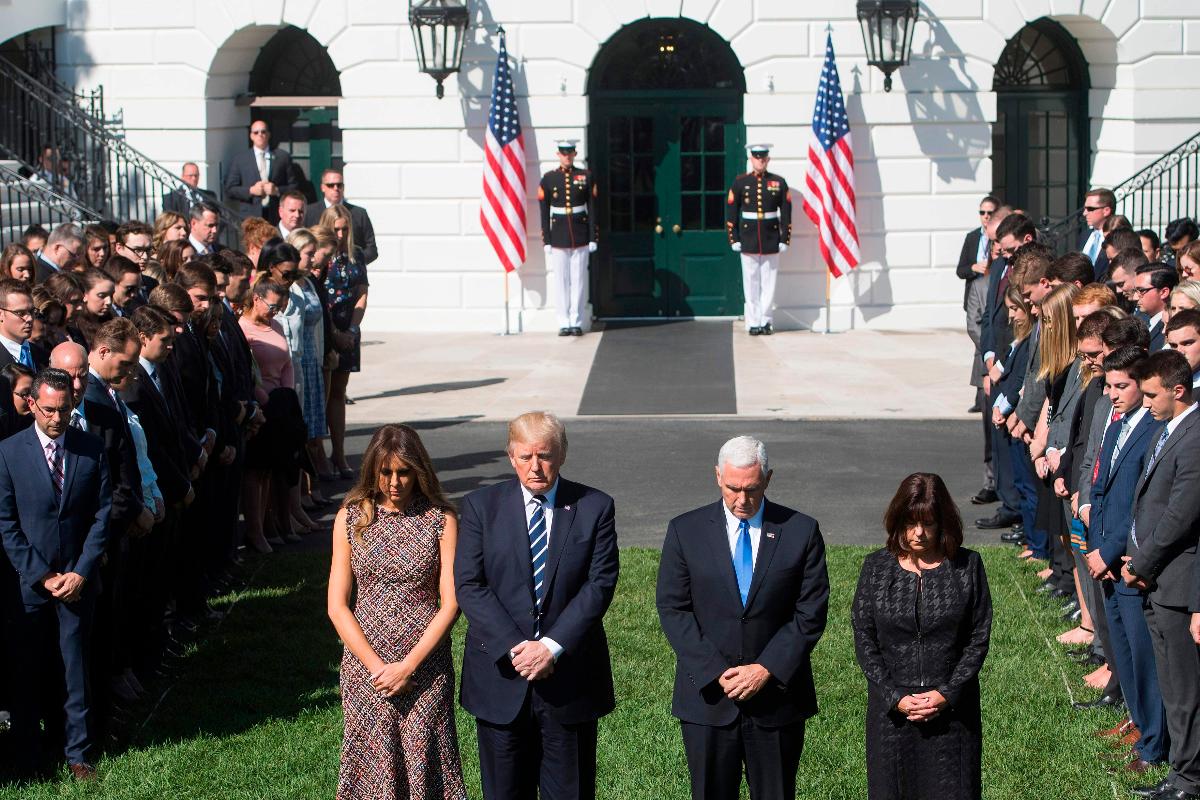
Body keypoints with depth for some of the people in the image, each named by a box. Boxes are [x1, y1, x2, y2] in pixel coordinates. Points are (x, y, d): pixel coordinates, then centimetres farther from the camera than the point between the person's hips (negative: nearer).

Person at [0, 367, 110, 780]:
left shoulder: (92, 450, 0)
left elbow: (102, 514, 1)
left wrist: (81, 572, -7)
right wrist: (41, 576, -9)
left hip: (77, 579, 1)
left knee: (76, 668, 6)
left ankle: (77, 753, 16)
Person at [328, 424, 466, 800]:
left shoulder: (441, 519, -2)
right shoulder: (351, 518, 1)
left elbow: (451, 602, -5)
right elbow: (337, 605, 0)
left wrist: (408, 666, -13)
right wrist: (377, 666, -9)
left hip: (425, 666, -1)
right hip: (365, 666, 1)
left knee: (424, 765, 2)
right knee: (374, 765, 5)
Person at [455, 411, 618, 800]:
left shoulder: (595, 507, 0)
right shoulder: (481, 505, 1)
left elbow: (599, 584, -6)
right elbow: (468, 586, -5)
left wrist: (551, 646, -16)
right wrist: (515, 647, -16)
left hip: (569, 675, 0)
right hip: (500, 674, 0)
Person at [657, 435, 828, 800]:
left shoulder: (801, 531, 0)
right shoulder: (686, 530, 0)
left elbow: (811, 613, -2)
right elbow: (672, 609, -3)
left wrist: (768, 669, -12)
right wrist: (714, 672, -12)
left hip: (777, 693, 0)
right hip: (708, 695, 0)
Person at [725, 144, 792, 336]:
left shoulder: (779, 183, 4)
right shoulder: (740, 183, 2)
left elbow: (786, 214, 5)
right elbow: (731, 213, 3)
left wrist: (785, 239, 0)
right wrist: (734, 239, -2)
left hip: (771, 242, 0)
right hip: (748, 243, 0)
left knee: (769, 283, 3)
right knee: (751, 284, 2)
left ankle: (766, 321, 11)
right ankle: (753, 323, 7)